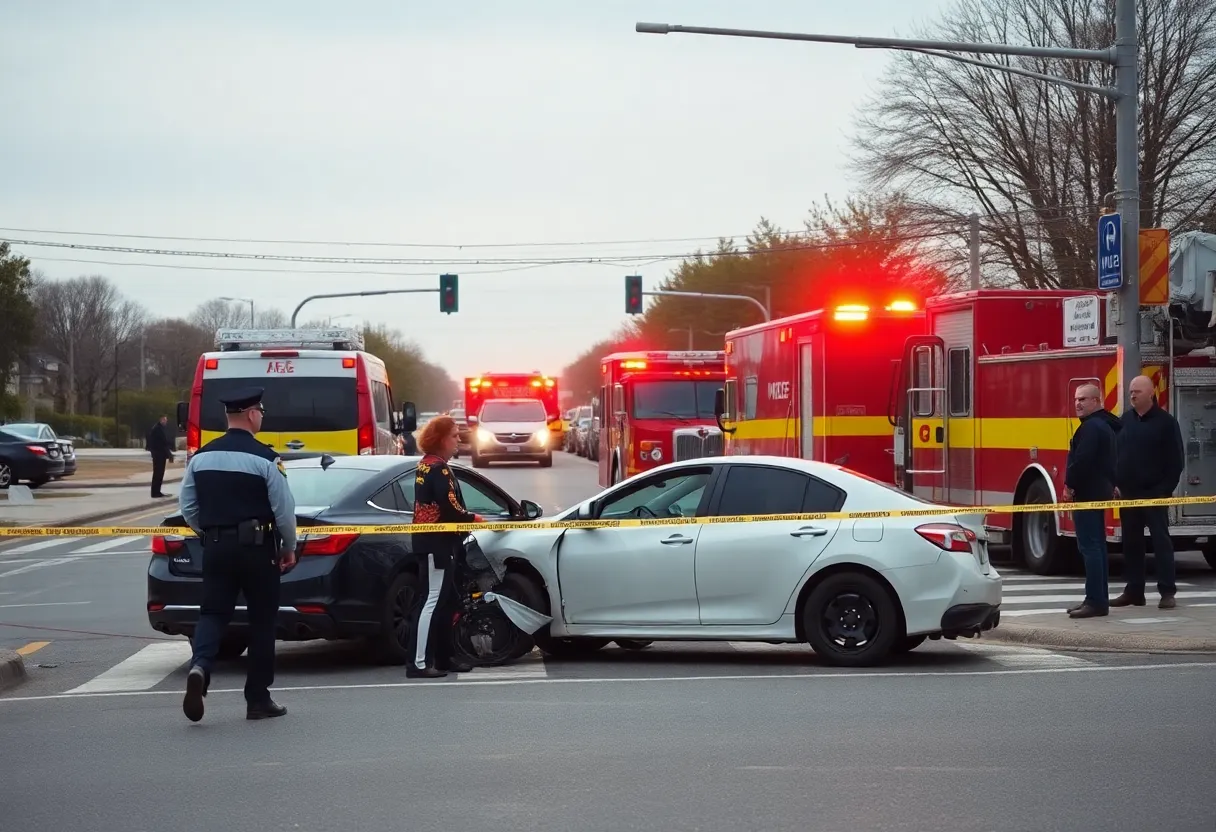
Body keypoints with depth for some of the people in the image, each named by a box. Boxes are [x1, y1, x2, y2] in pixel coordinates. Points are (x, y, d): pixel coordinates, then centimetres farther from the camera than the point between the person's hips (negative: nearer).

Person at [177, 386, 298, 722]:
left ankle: (200, 666, -23)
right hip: (256, 547, -4)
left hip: (215, 547, 4)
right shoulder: (264, 458, -10)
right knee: (262, 620, 8)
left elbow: (188, 508, 9)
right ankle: (258, 699, 12)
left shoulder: (201, 457, 5)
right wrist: (289, 547, 4)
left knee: (213, 612, 8)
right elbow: (283, 509, -10)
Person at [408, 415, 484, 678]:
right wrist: (473, 518, -7)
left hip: (436, 541, 10)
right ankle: (419, 663, -11)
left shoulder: (426, 465, 16)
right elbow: (450, 509, -23)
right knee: (433, 600, -10)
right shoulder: (438, 468, -15)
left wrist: (465, 519, 4)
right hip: (438, 542, -10)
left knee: (445, 602, 15)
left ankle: (443, 658, 21)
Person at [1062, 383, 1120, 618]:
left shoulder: (1091, 427, -16)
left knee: (1089, 546, -11)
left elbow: (1081, 460, -24)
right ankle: (1100, 599, 16)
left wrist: (1070, 485, -15)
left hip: (1087, 493, -11)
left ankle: (1096, 601, -14)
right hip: (1101, 491, 11)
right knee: (1097, 546, 13)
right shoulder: (1106, 425, 18)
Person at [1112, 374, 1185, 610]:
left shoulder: (1166, 422, -4)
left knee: (1161, 541, -3)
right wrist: (1114, 484, 3)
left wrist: (1165, 490, -12)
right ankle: (1134, 591, 14)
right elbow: (1113, 453, 13)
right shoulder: (1124, 421, 11)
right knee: (1131, 543, 8)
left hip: (1154, 495, -5)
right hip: (1128, 494, 5)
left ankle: (1167, 592, -2)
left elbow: (1176, 460, -6)